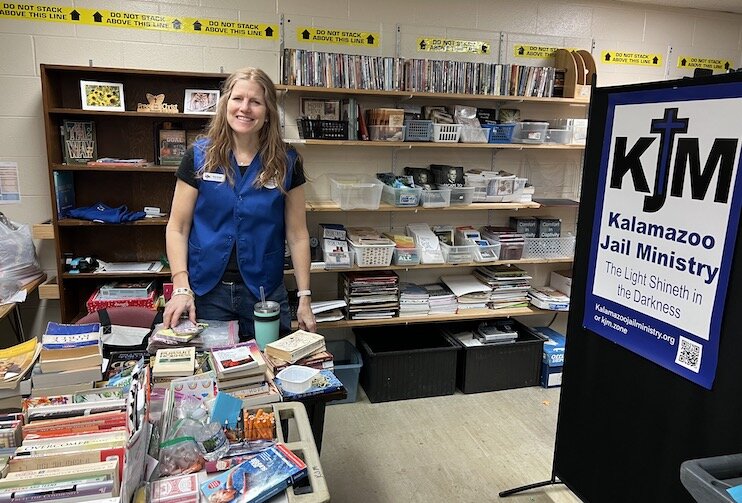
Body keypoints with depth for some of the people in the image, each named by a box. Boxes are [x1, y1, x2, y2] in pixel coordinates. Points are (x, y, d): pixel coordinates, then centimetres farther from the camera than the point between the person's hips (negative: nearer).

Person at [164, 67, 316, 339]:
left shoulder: (286, 163, -1)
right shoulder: (199, 156, -2)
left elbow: (297, 234, 1)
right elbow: (177, 228, -1)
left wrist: (304, 297, -2)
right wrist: (181, 288, -12)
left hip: (266, 293, 1)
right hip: (207, 293, 0)